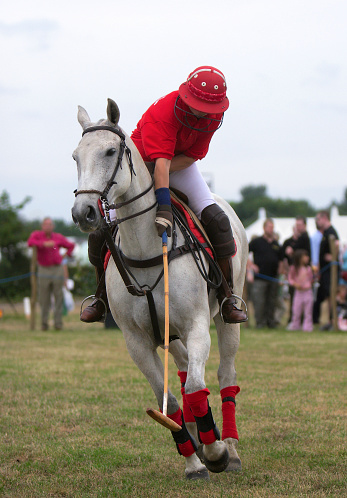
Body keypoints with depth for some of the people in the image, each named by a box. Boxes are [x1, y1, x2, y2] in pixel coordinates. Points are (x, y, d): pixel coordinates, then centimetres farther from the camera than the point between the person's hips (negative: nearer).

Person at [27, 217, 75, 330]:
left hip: (57, 269, 1)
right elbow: (30, 242, -20)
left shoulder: (58, 237, 8)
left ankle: (58, 323, 0)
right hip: (44, 270, -1)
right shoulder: (37, 234, 2)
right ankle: (44, 322, 11)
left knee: (58, 298, -2)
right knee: (44, 299, -2)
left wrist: (65, 256, 10)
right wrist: (44, 244, -27)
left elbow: (71, 245, 24)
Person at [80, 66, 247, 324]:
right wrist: (164, 206, -58)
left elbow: (192, 156, -17)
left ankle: (227, 296, -9)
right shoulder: (161, 113, -36)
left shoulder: (215, 115, -20)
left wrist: (154, 172, -30)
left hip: (182, 164, 3)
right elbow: (161, 161, -47)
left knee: (216, 219, -17)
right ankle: (102, 294, 9)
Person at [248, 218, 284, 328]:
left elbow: (280, 258, 26)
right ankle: (260, 322, -2)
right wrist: (251, 265, -7)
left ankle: (271, 321, 13)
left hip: (273, 278, 4)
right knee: (259, 301, -7)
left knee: (272, 301, 7)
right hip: (260, 277, -4)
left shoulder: (276, 244, 15)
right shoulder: (256, 242, 2)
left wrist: (280, 268, 8)